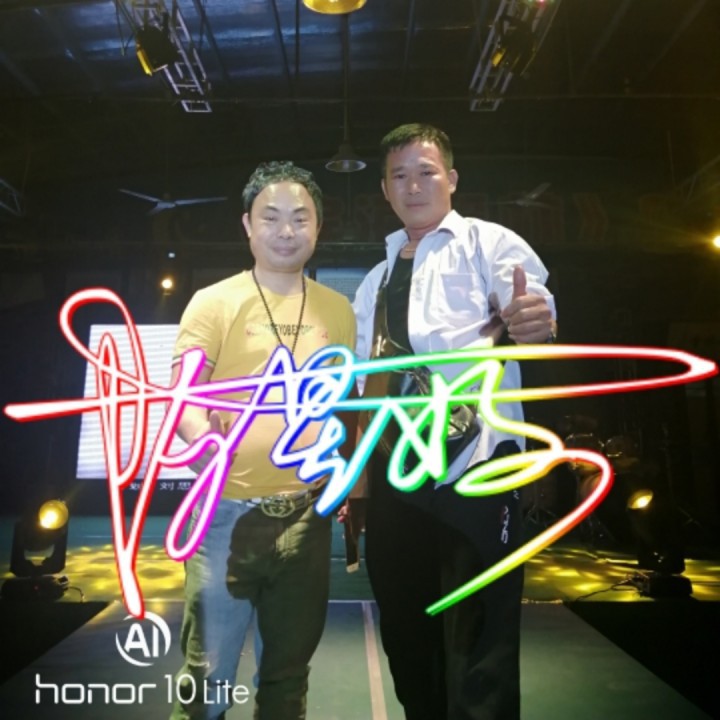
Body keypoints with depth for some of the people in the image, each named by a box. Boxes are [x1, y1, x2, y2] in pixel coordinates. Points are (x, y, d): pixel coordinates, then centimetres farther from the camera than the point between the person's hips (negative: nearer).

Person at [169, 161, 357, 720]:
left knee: (289, 670, 18)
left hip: (307, 513, 3)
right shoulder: (214, 302, -3)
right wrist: (202, 433, -30)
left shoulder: (338, 309, 7)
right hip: (229, 509, -3)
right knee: (209, 674, 4)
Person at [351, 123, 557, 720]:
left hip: (474, 469, -6)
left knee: (477, 646, -1)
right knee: (406, 637, 18)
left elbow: (534, 307, -18)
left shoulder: (487, 243, 1)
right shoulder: (375, 282, 19)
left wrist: (529, 320, -42)